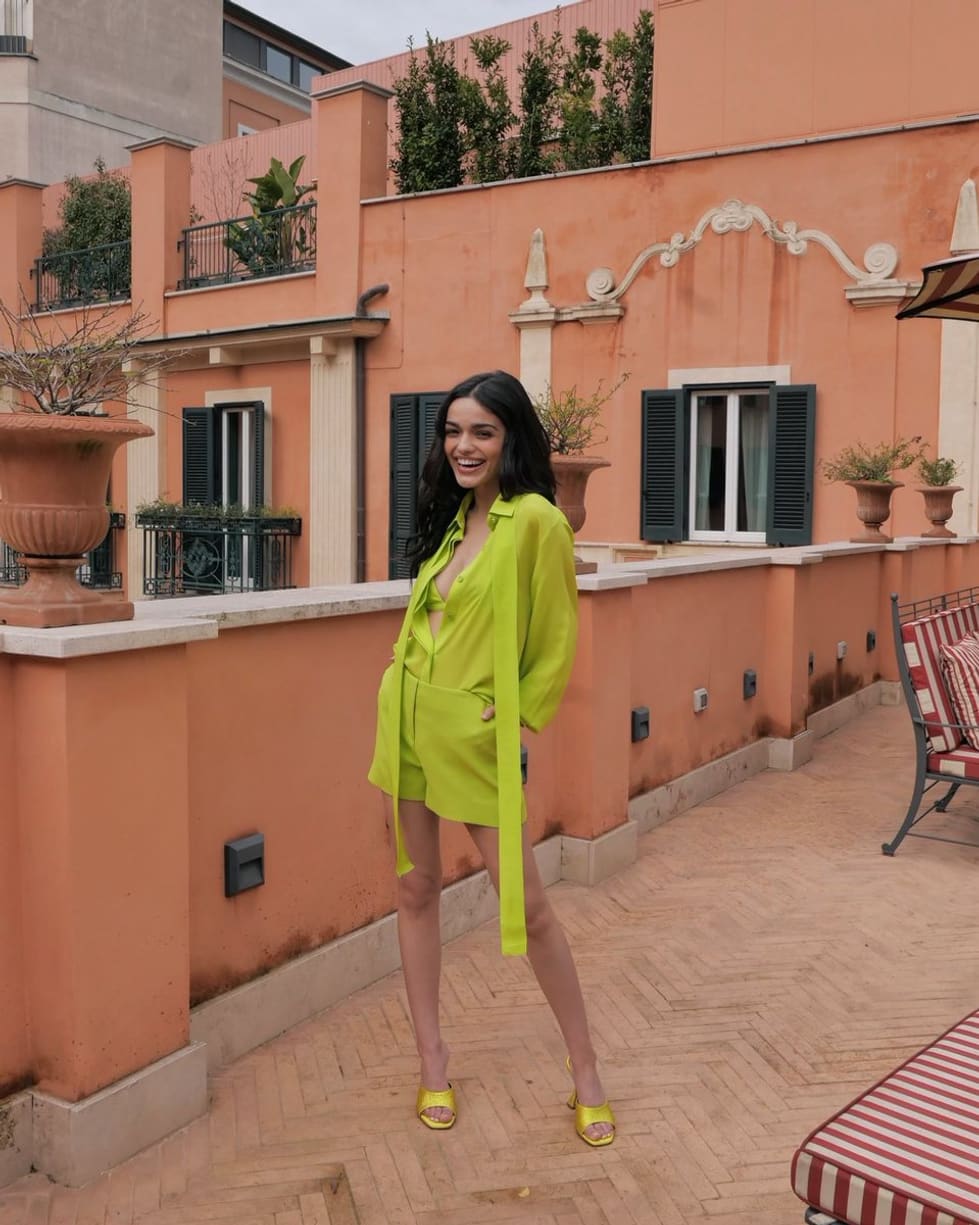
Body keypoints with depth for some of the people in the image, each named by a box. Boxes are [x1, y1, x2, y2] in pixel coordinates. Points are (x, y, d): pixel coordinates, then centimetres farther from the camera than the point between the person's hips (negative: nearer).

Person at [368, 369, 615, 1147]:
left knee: (527, 905, -1)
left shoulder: (535, 519, -14)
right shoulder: (454, 517, 9)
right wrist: (408, 660, 8)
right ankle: (433, 1061, 28)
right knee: (416, 888, 12)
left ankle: (585, 1071, 19)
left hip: (475, 734, -7)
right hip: (409, 718, 7)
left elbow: (557, 640, -11)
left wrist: (511, 712, -7)